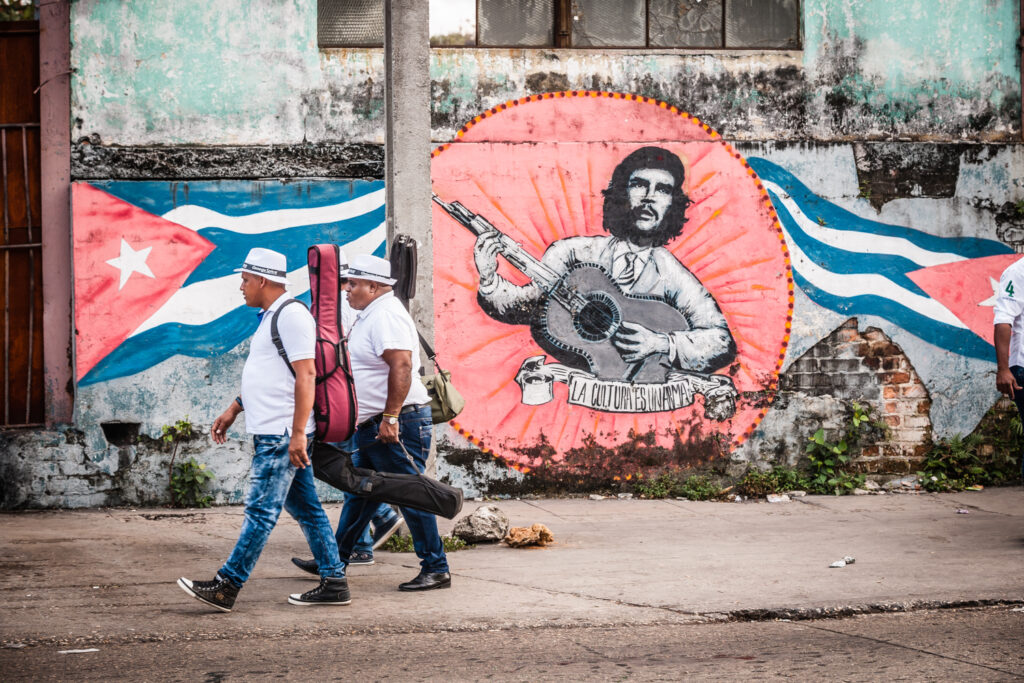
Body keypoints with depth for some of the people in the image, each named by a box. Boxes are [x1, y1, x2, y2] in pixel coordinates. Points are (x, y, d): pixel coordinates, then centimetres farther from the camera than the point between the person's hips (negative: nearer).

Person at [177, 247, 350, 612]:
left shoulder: (291, 315, -14)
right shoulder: (272, 316, 19)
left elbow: (306, 375, -20)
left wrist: (298, 434, -24)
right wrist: (233, 410, 25)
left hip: (282, 436, -11)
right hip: (273, 433, 11)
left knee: (261, 510, -8)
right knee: (305, 509, 10)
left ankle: (226, 586, -9)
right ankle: (334, 582, 12)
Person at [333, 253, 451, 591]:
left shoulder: (386, 315, -17)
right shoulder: (369, 316, 17)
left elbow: (401, 366, -27)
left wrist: (391, 417, -29)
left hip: (398, 424, -11)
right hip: (372, 426, 11)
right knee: (359, 493, 17)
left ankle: (436, 569, -2)